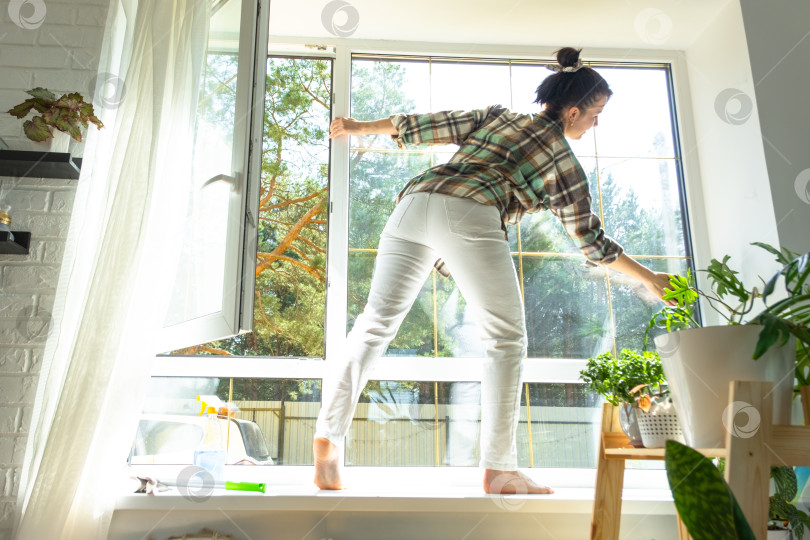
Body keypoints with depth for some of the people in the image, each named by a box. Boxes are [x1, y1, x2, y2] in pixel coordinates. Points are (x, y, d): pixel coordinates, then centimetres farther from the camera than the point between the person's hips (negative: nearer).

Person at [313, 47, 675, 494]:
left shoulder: (496, 115, 30)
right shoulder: (564, 161, 18)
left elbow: (430, 125, 25)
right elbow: (591, 239, 22)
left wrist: (359, 127, 35)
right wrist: (648, 278, 36)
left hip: (415, 201, 6)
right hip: (468, 216, -5)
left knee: (376, 322, 5)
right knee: (506, 338, 6)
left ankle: (327, 438, 0)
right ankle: (499, 469, 5)